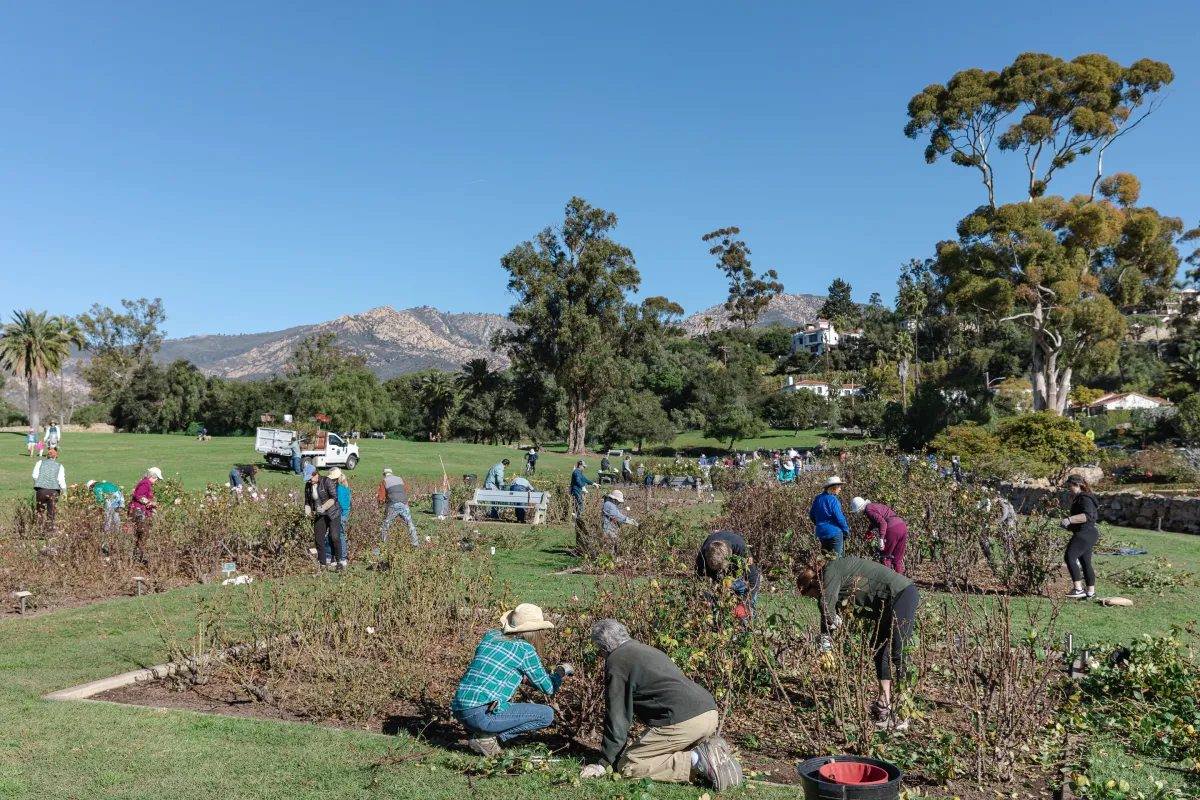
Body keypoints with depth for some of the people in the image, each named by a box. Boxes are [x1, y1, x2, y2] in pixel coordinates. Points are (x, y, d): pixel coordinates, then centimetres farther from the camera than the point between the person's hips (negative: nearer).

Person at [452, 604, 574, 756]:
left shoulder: (490, 636, 14)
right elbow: (548, 688, 6)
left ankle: (478, 732, 11)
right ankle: (487, 736, -4)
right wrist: (562, 670, 25)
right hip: (482, 713, -8)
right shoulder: (525, 650, -4)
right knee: (547, 714, 0)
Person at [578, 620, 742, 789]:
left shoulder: (616, 661, 3)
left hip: (683, 721, -9)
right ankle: (708, 753, 7)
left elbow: (616, 715, 1)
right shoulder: (646, 650, 29)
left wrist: (604, 763, 10)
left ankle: (696, 761, -10)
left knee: (627, 765, 2)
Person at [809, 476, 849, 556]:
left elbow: (811, 516, 11)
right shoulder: (833, 500, -17)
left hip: (821, 533, 7)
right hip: (834, 532, -7)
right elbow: (839, 517, -16)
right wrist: (846, 530, -3)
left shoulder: (817, 499, 5)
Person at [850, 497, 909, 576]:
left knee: (884, 557, 8)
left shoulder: (869, 509, -4)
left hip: (892, 529, -8)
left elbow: (882, 522, -17)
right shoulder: (875, 505, 24)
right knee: (897, 559, 16)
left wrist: (881, 539, -19)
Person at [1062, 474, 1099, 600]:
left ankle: (1078, 589, -21)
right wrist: (1069, 524, 23)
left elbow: (1088, 515, -29)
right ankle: (1091, 592, 17)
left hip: (1085, 533, -11)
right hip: (1087, 533, 11)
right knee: (1085, 562, 13)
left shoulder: (1085, 498, -15)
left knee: (1070, 557, -17)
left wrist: (1070, 519, -33)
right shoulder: (1080, 497, 19)